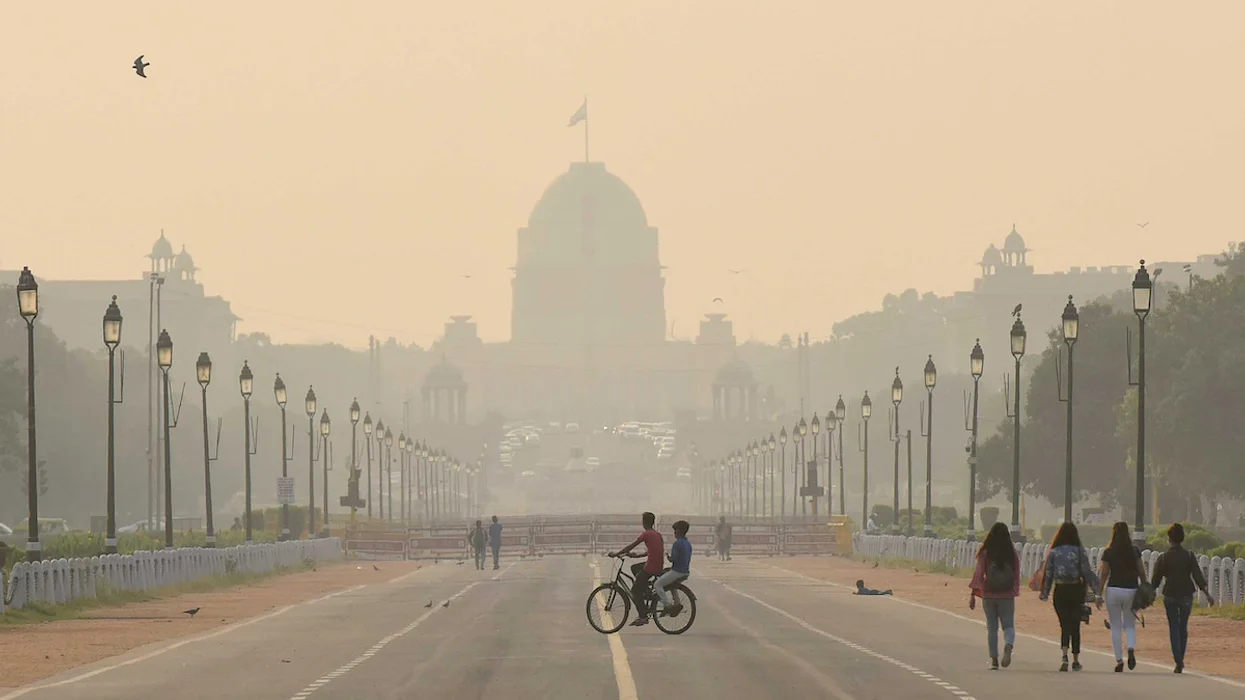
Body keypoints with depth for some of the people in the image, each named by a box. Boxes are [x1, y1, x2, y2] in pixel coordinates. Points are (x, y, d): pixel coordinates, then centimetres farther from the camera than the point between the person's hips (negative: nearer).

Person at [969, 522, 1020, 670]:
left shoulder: (985, 553, -6)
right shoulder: (1012, 554, -3)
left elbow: (979, 573, -7)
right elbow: (1017, 576, 2)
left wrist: (973, 594, -4)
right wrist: (1015, 591, 16)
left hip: (989, 595, 0)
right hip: (1007, 595, 0)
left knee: (992, 627, 10)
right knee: (1008, 625, 8)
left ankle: (994, 659, 9)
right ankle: (1008, 645, -23)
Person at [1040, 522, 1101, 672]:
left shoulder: (1053, 552, -1)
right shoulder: (1080, 551, -5)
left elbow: (1047, 573, 1)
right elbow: (1087, 572, -7)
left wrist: (1045, 593, 11)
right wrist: (1097, 592, -7)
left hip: (1060, 592, 0)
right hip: (1076, 591, 0)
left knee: (1064, 625, 4)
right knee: (1075, 626, 12)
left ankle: (1065, 655, -20)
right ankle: (1076, 660, 17)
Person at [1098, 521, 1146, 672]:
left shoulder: (1108, 552, -6)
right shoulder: (1135, 551, 0)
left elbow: (1103, 575, -4)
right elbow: (1142, 573, 3)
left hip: (1113, 590, -2)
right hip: (1131, 590, 2)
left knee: (1116, 627, 8)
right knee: (1130, 625, 14)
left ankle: (1119, 660, 4)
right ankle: (1131, 650, -14)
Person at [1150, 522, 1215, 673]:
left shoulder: (1163, 558, -6)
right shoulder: (1190, 556, -5)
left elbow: (1155, 580, -1)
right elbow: (1198, 577, -10)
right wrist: (1208, 594, -7)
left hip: (1170, 596, -1)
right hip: (1186, 595, 1)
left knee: (1174, 628, 2)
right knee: (1183, 628, 16)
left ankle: (1178, 660, -13)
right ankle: (1180, 659, 23)